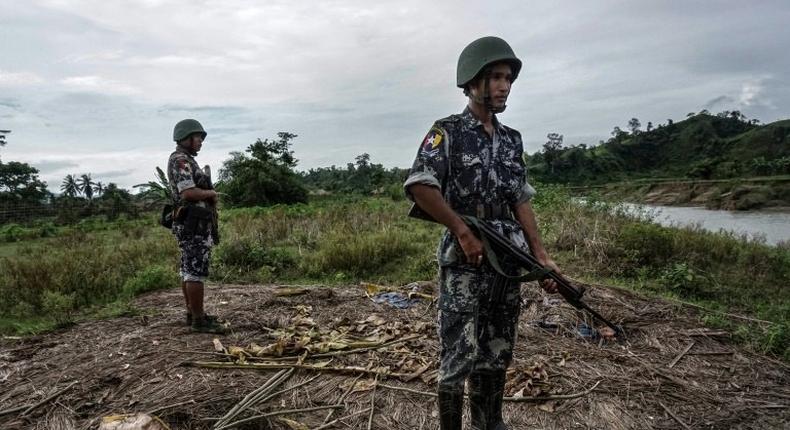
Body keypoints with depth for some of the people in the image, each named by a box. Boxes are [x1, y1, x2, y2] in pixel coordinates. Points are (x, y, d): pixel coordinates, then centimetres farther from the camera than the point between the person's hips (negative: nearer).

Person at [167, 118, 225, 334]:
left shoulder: (186, 160, 19)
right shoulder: (180, 160, -13)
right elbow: (188, 193, -24)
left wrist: (209, 196, 6)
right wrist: (211, 193, -8)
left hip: (193, 224, 11)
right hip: (193, 225, -11)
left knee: (189, 270, 13)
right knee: (196, 271, -7)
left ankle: (193, 313, 21)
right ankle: (199, 320, -3)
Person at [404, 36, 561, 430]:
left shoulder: (512, 140, 13)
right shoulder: (447, 132, -5)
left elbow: (521, 201, 12)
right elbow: (419, 186, -16)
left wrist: (541, 257, 5)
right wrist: (462, 230, -17)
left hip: (507, 262, 6)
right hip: (463, 261, -6)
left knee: (497, 353, 16)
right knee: (459, 355, 1)